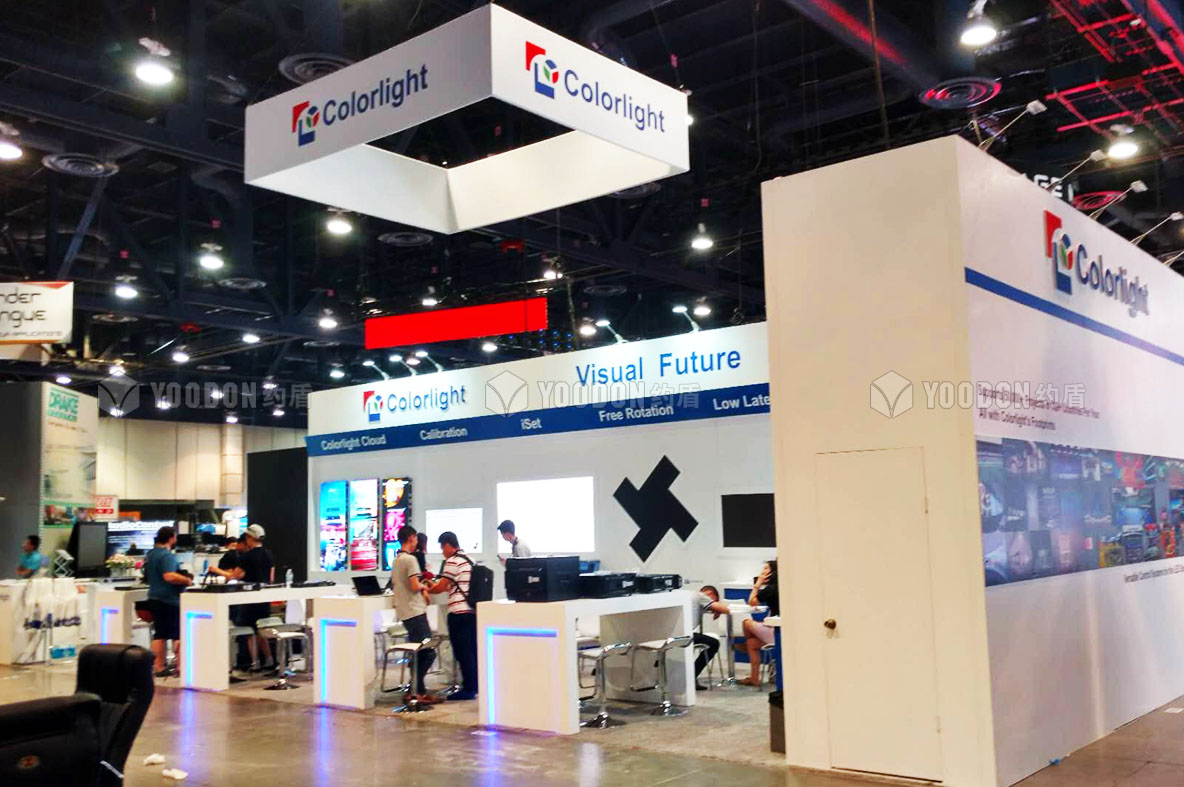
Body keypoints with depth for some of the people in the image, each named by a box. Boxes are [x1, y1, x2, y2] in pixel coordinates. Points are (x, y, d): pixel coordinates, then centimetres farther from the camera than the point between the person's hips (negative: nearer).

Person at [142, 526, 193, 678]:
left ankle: (160, 667, 11)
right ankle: (179, 667, -4)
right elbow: (169, 576, -29)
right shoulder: (167, 555, -16)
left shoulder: (151, 554, 15)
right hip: (169, 599, -9)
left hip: (154, 597, 9)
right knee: (178, 634, -3)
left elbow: (147, 578, 27)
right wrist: (187, 580, -17)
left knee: (159, 634, 10)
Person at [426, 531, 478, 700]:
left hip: (459, 612, -9)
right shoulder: (469, 560, 16)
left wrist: (426, 590, 10)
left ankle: (468, 689, -1)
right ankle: (475, 685, 19)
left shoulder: (452, 561, -11)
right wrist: (434, 586, 22)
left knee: (462, 651, -3)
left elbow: (441, 587, -8)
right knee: (472, 649, 13)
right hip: (473, 610, 9)